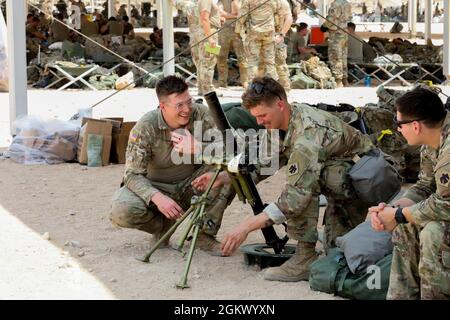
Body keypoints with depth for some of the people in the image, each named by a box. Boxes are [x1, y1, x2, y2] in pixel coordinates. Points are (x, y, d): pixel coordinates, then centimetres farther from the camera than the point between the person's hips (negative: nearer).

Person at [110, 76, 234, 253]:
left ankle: (205, 232, -10)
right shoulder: (146, 127, -20)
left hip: (191, 186, 2)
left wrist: (197, 148, -37)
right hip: (155, 187, -1)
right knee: (121, 211, -31)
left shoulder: (201, 115, -16)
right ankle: (163, 226, 3)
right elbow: (133, 175, -21)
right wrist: (158, 198, -39)